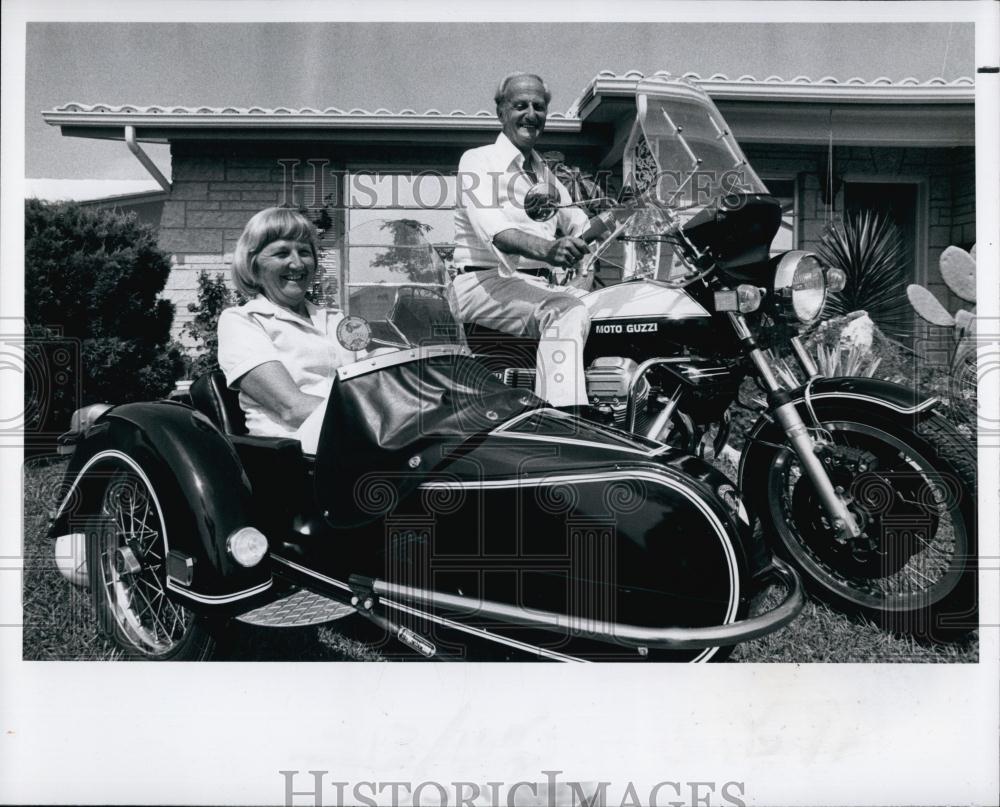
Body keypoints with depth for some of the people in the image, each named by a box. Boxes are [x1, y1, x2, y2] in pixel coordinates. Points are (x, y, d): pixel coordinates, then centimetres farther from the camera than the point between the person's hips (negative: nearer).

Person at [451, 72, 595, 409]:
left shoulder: (544, 172, 27)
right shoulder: (479, 160, 0)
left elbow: (576, 221, 17)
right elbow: (491, 228, -20)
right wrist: (546, 248, -38)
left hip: (538, 286, 8)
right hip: (484, 284, -8)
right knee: (568, 312, -34)